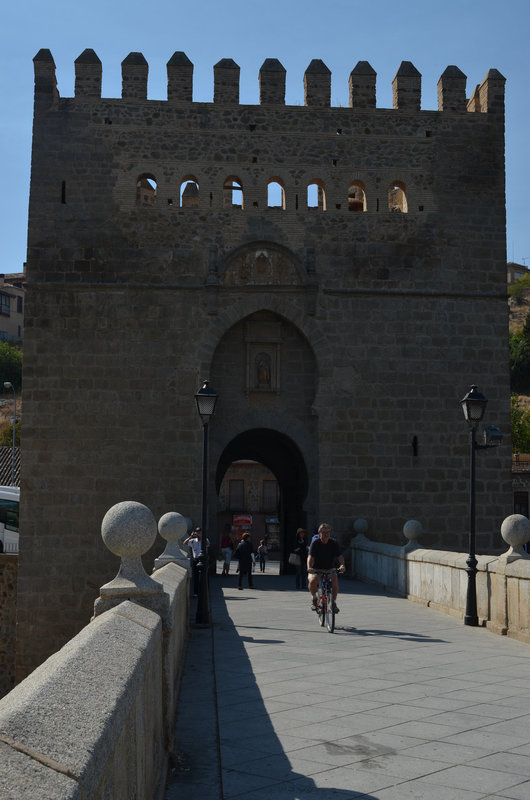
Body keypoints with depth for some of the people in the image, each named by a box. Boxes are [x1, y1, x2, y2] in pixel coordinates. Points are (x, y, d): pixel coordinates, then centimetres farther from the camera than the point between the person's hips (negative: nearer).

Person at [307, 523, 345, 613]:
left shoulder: (334, 543, -4)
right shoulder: (315, 543, -10)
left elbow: (340, 556, -15)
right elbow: (310, 557, -23)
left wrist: (342, 565, -37)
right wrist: (309, 567, -43)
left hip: (330, 570, 1)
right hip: (316, 570, -1)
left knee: (335, 580, -30)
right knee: (313, 580, -33)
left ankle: (334, 603, -13)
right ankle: (314, 599, -5)